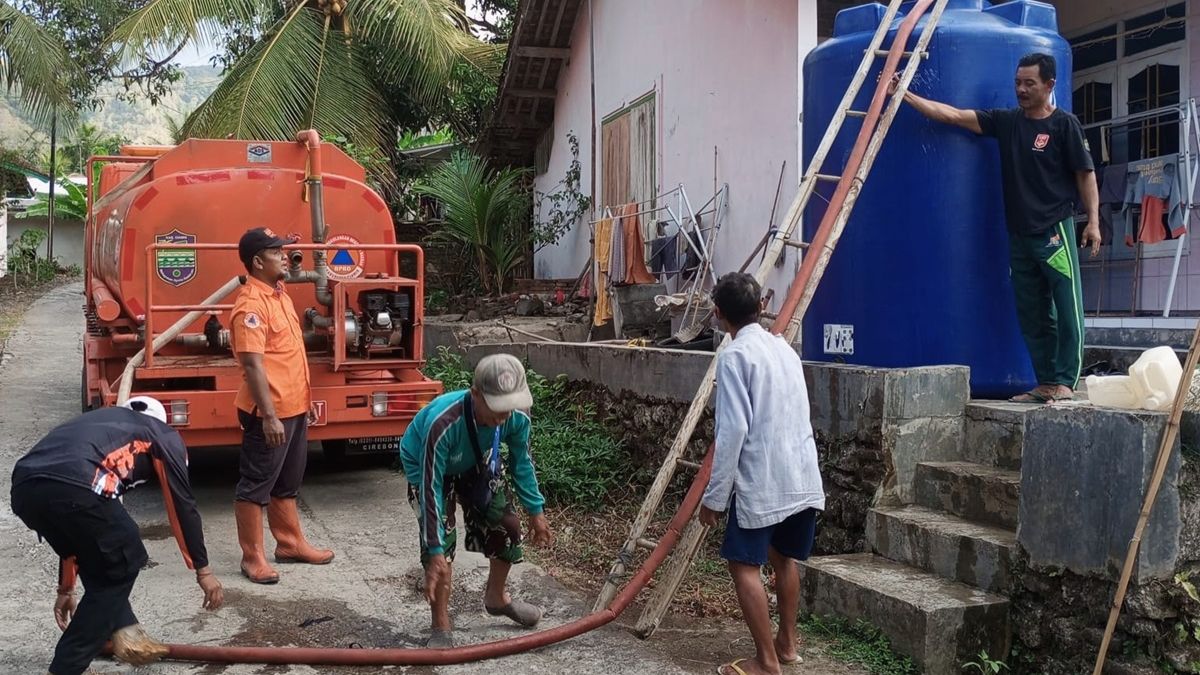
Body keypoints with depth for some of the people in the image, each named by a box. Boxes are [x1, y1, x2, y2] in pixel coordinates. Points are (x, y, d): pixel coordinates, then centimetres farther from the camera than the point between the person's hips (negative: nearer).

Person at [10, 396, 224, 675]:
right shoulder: (163, 435, 26)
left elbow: (75, 533, 45)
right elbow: (182, 505, 22)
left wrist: (66, 588, 52)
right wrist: (203, 570, 28)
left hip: (24, 487, 7)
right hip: (72, 487, -7)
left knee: (99, 559, 31)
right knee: (121, 563, 16)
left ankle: (124, 633, 25)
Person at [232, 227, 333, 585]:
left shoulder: (280, 295, 12)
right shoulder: (251, 305, -19)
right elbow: (254, 365, -24)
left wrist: (304, 398, 21)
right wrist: (269, 416, -26)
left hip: (293, 408, 10)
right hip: (269, 413, -9)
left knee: (287, 483, 20)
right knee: (256, 485, 3)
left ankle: (291, 544, 32)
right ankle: (253, 557, 13)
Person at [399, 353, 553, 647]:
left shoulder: (518, 417, -31)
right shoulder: (442, 423, -46)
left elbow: (522, 463, -10)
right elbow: (432, 488, -38)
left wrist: (535, 511, -1)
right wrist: (435, 551, -35)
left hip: (475, 466, 5)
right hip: (427, 468, -4)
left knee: (507, 526, 4)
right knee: (442, 540, -18)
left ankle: (497, 598, 32)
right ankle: (441, 627, -1)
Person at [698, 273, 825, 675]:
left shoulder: (734, 356, -11)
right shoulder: (784, 348, 13)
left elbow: (733, 430, -18)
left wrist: (715, 495, -12)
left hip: (762, 482, -8)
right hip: (803, 478, 8)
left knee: (744, 564, 2)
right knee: (783, 558, 21)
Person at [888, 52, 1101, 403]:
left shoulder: (1064, 124, -3)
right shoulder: (1006, 121, 9)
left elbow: (1086, 174, -2)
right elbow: (952, 115, 5)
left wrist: (1093, 221, -9)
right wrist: (904, 95, 0)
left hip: (1056, 231, -5)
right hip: (1020, 233, 5)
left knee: (1068, 311, -4)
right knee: (1032, 315, 8)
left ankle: (1065, 382, 2)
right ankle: (1045, 383, 15)